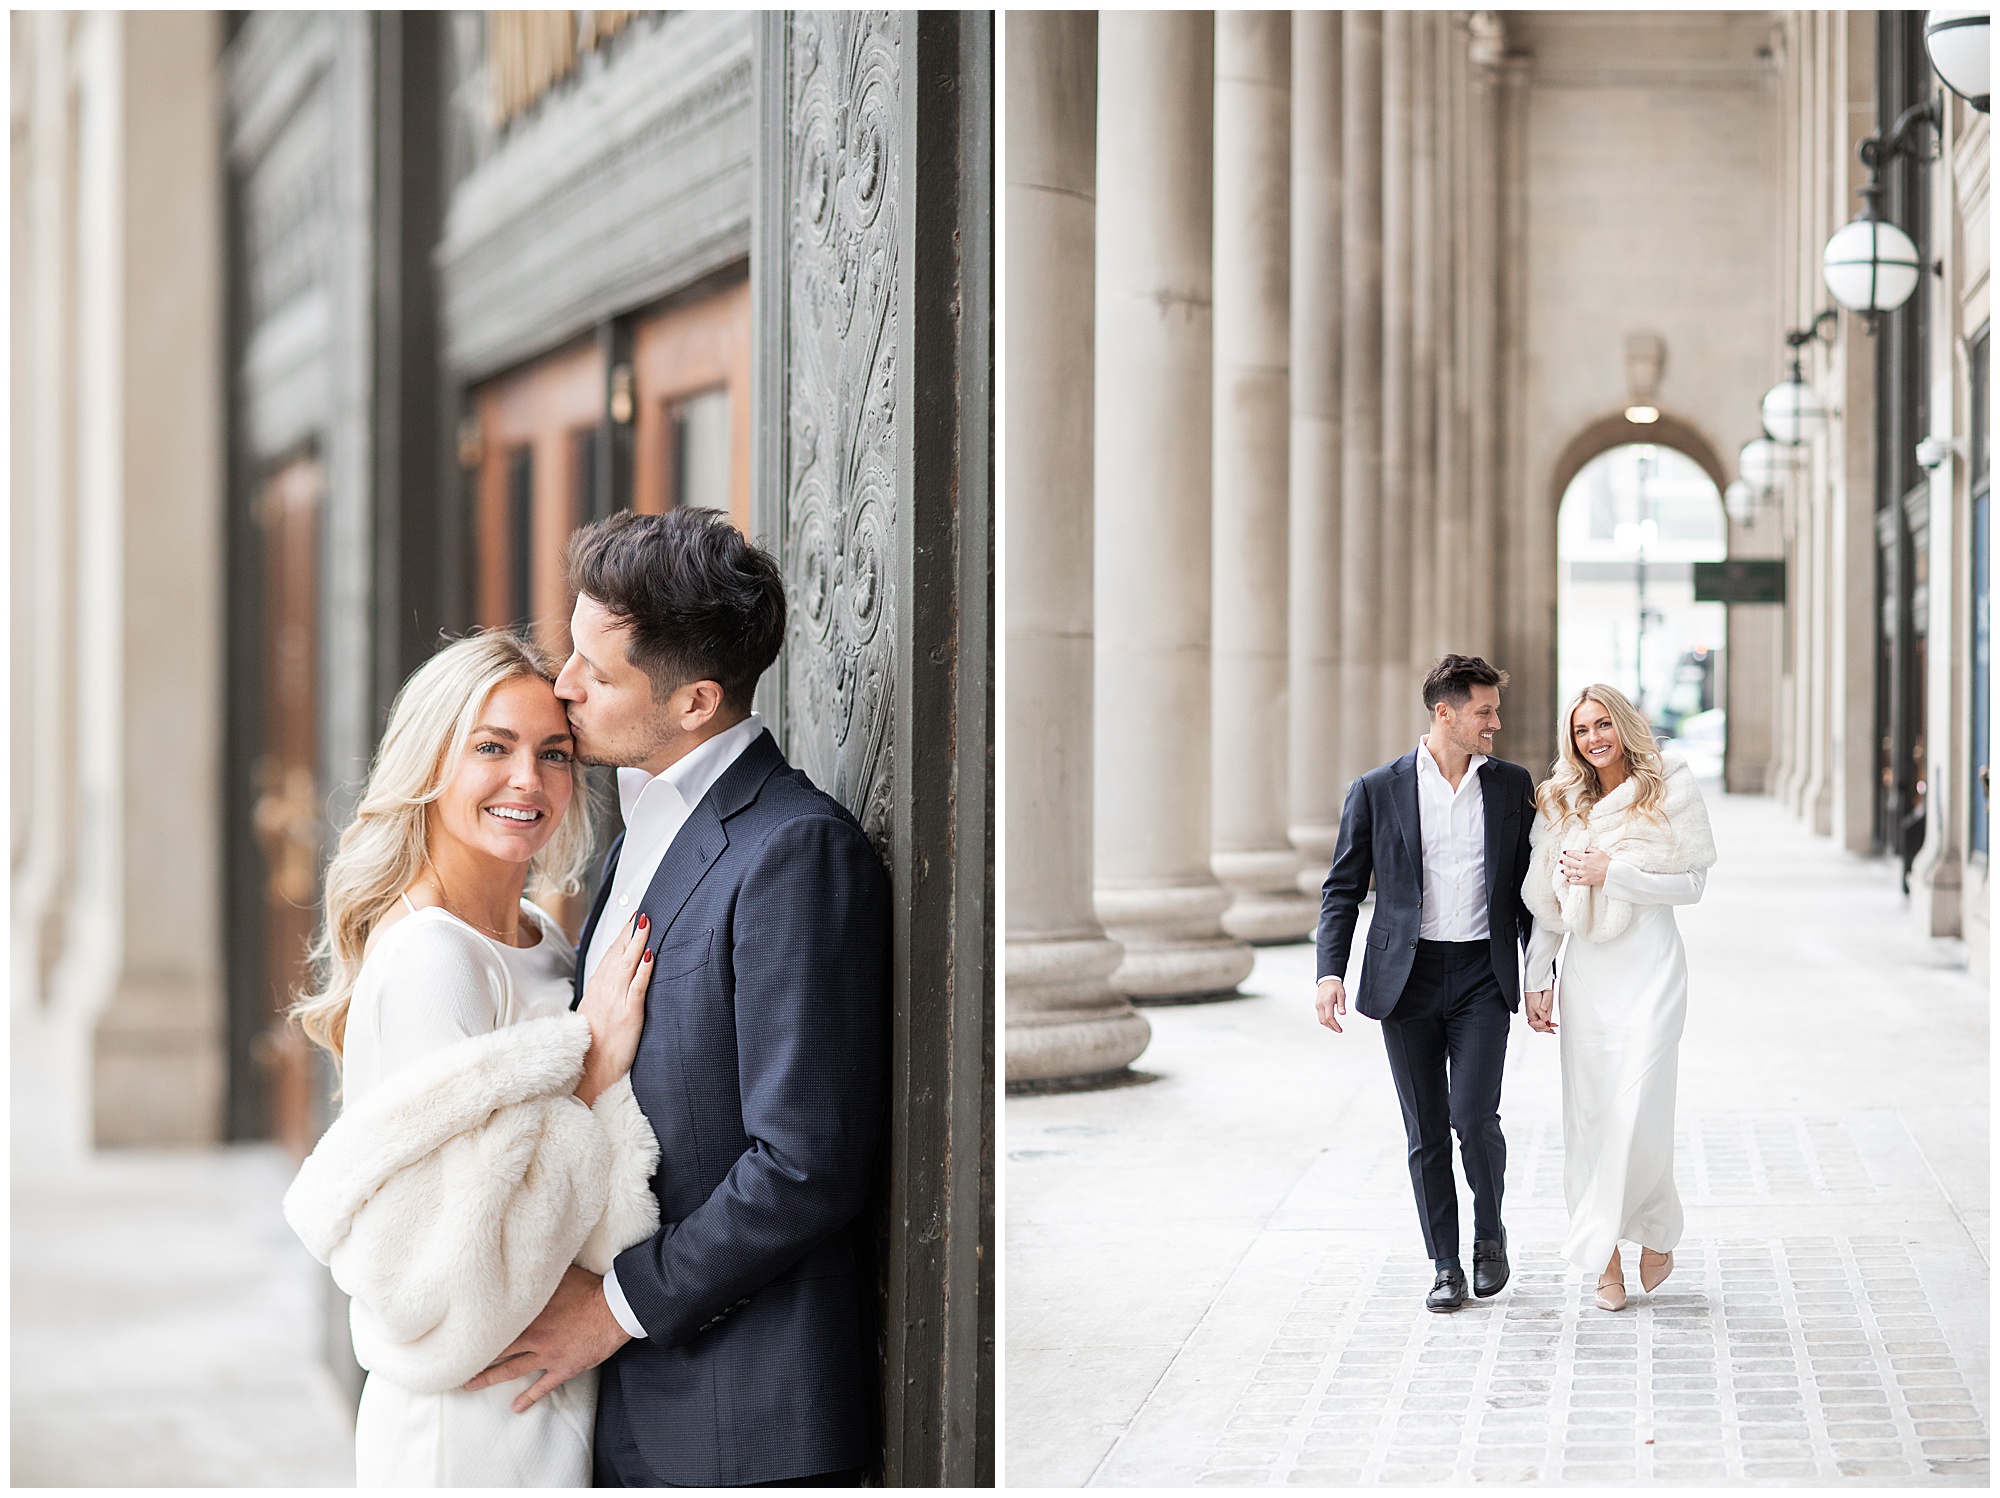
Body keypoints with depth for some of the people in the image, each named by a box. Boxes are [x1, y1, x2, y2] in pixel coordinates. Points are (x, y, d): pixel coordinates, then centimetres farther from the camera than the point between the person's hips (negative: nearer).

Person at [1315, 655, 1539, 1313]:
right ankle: (1445, 1265, 15)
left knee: (1474, 1115, -13)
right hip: (1407, 979, 0)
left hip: (1481, 976, 0)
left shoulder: (1511, 786, 6)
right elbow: (1343, 889, 2)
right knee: (1427, 1133, 4)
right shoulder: (1377, 791, 0)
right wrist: (1331, 972, -11)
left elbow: (1527, 886, 12)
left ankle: (1490, 1232, 13)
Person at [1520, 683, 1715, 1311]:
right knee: (1589, 1113, 2)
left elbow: (1691, 883, -5)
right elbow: (1545, 898, 12)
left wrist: (1612, 872, -14)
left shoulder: (1668, 789, -1)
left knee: (1640, 1110, -12)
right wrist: (1536, 980, 9)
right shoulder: (1561, 803, 9)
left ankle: (1655, 1233, 8)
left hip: (1649, 965, -4)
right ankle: (1607, 1260, 10)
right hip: (1586, 971, 4)